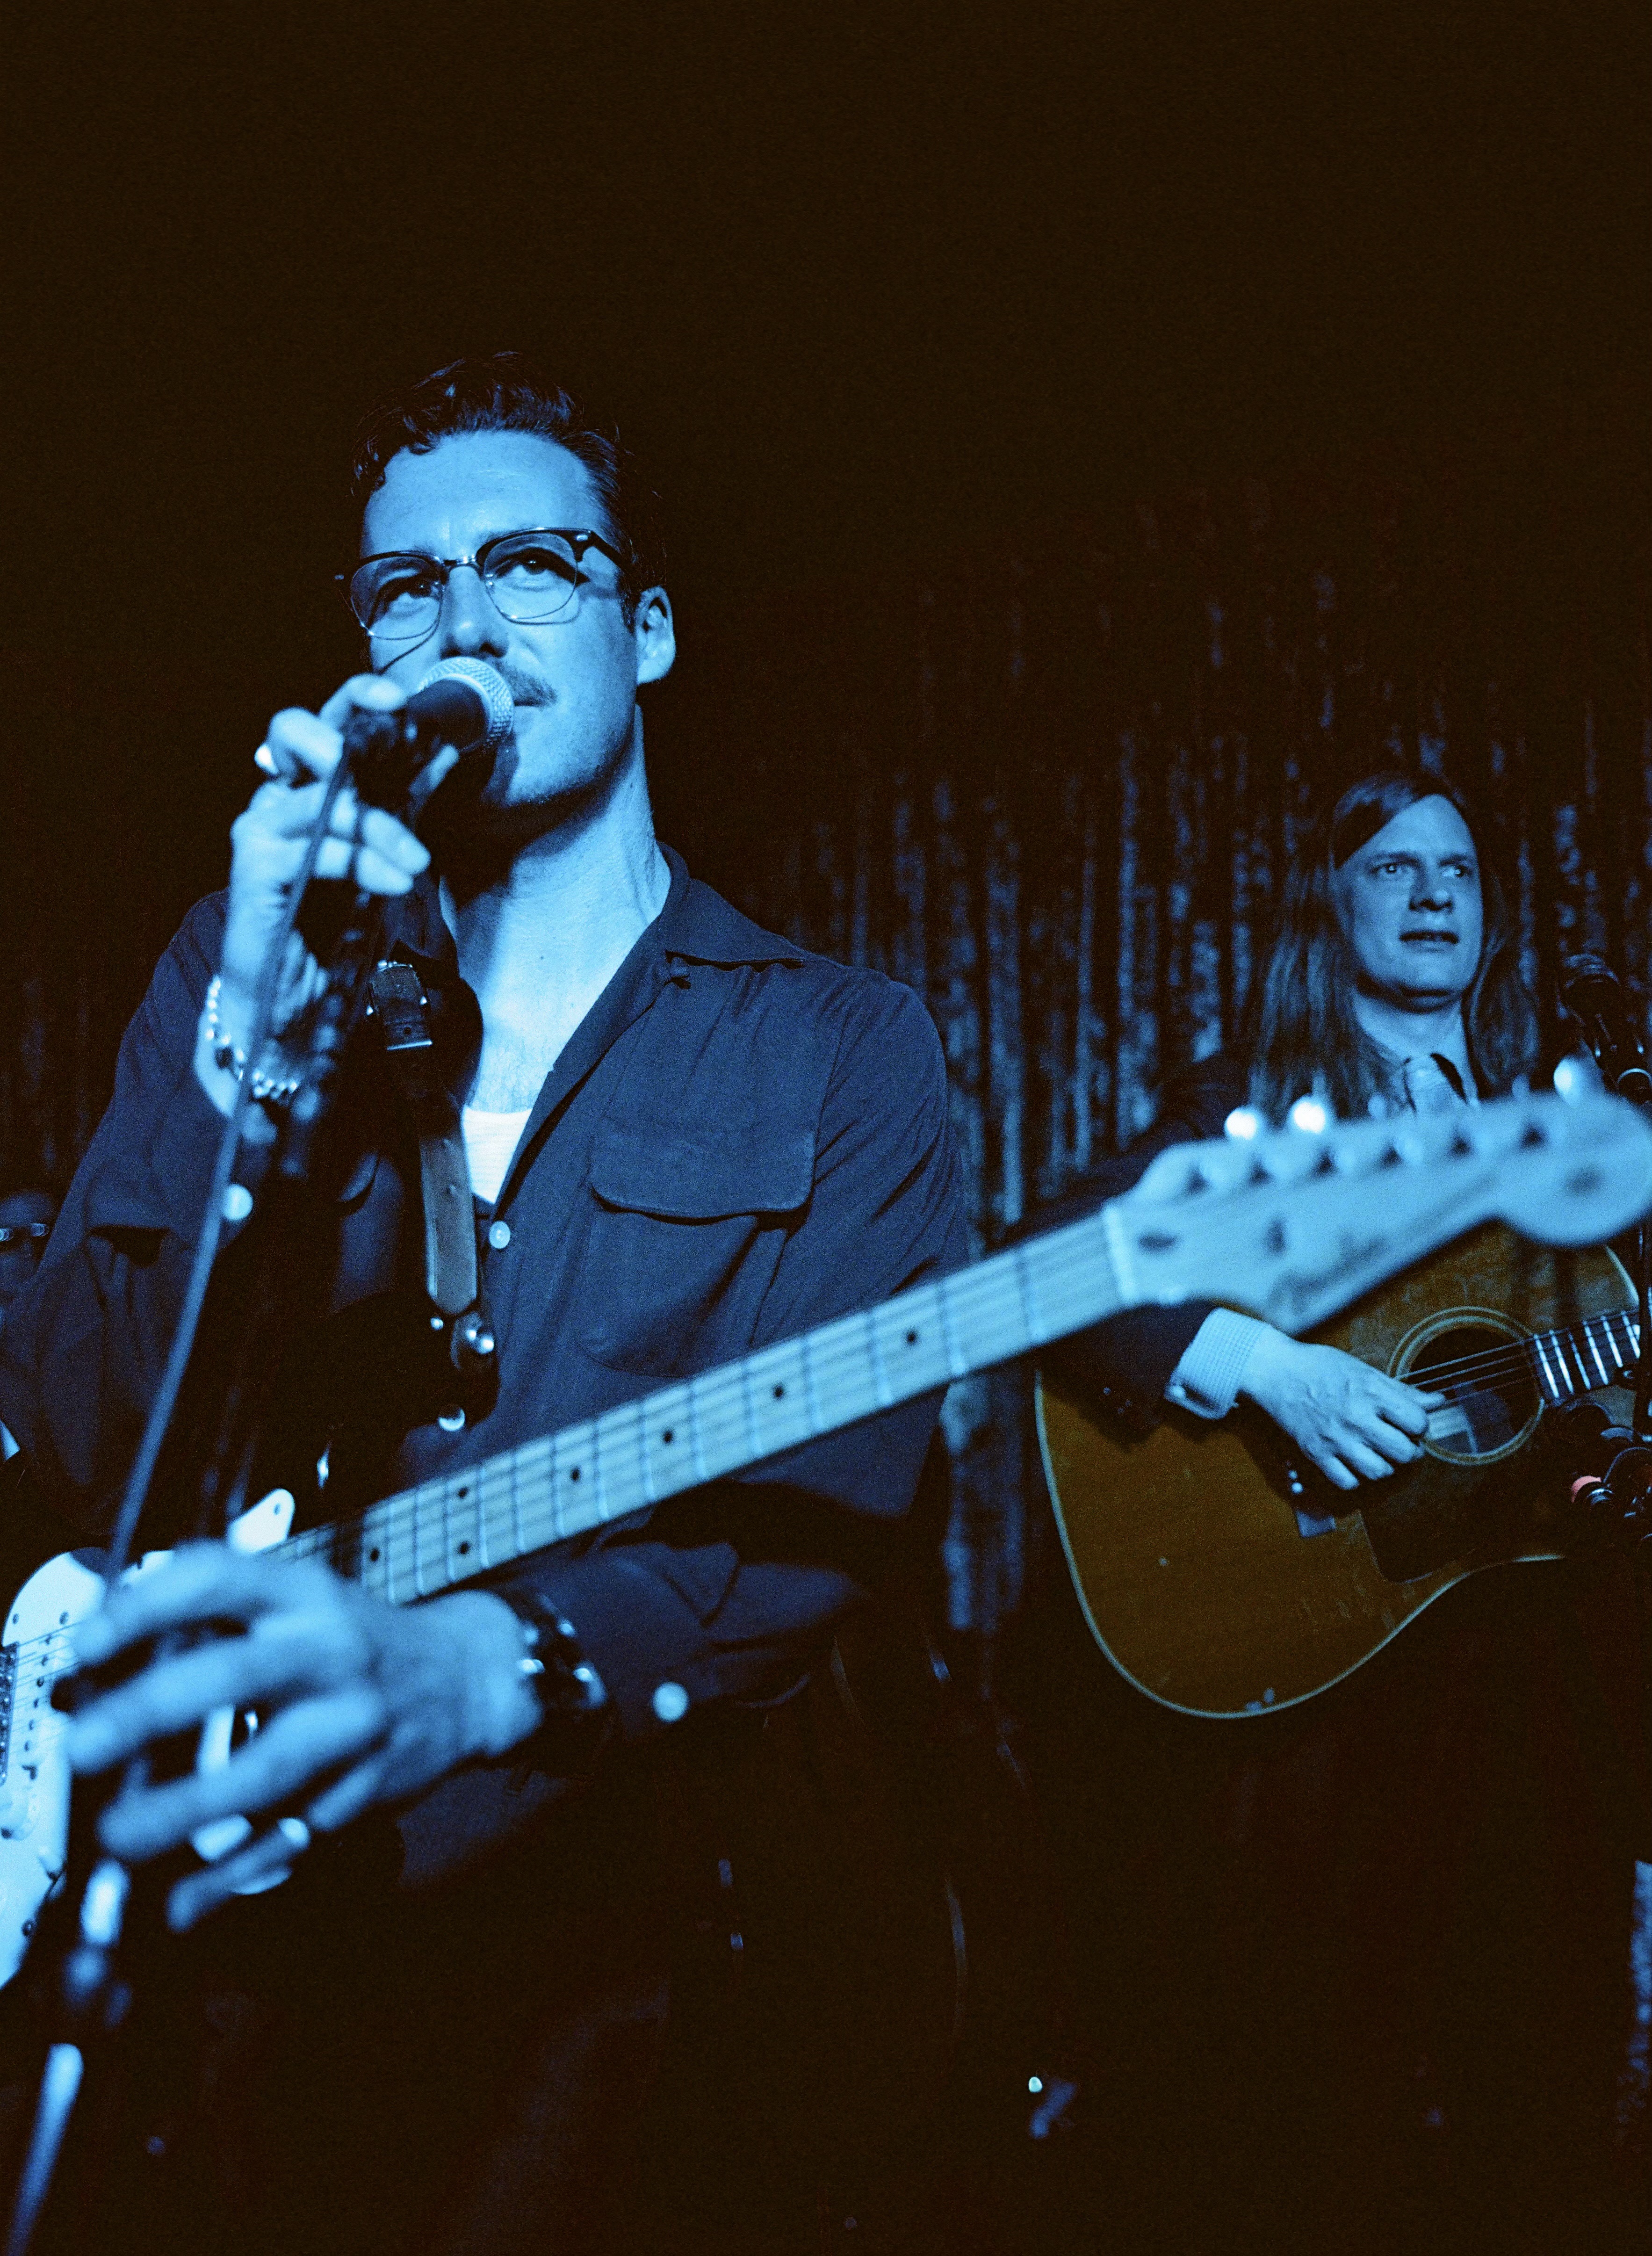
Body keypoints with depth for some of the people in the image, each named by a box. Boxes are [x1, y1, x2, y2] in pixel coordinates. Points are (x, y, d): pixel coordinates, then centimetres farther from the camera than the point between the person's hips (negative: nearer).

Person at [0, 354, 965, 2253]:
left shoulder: (837, 1057, 5)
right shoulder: (239, 957, 10)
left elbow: (814, 1501, -10)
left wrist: (464, 1671, -29)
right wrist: (272, 1029, -17)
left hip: (599, 1900, -1)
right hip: (196, 1878, 2)